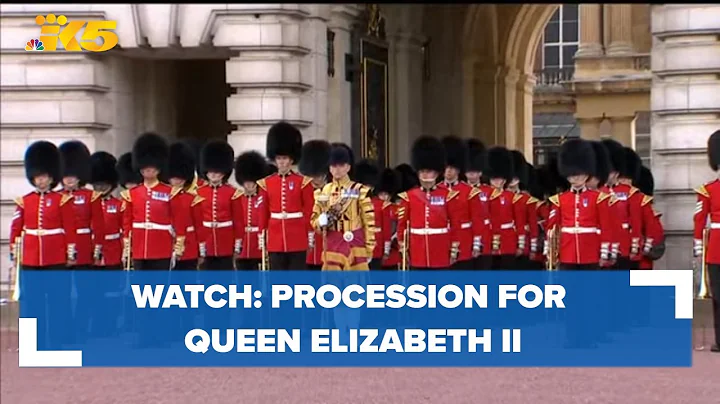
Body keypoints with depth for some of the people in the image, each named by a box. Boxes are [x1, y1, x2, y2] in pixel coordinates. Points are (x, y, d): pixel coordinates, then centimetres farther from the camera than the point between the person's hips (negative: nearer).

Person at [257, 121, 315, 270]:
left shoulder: (303, 182, 0)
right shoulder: (266, 183, 6)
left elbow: (309, 211, 1)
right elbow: (264, 212, 8)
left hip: (297, 240, -2)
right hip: (275, 240, 2)